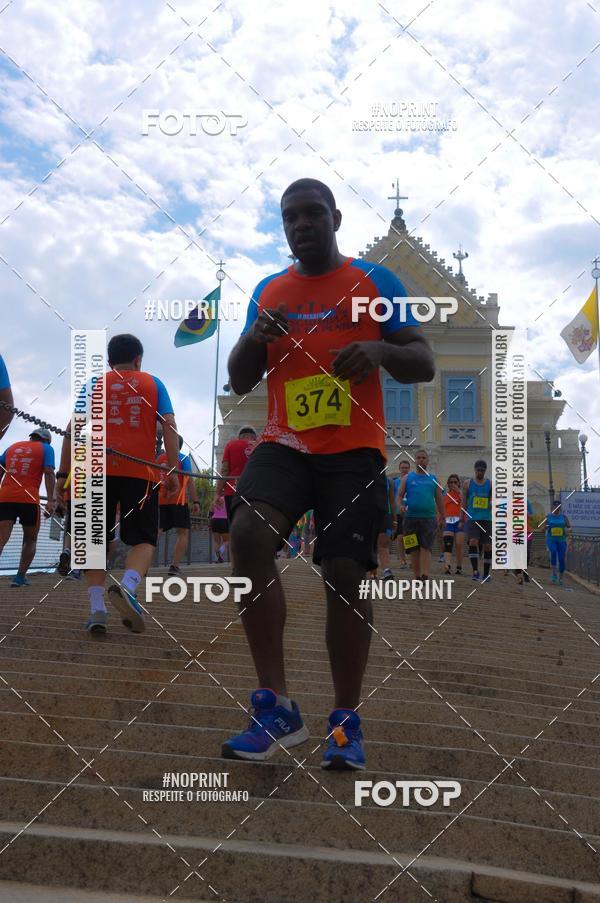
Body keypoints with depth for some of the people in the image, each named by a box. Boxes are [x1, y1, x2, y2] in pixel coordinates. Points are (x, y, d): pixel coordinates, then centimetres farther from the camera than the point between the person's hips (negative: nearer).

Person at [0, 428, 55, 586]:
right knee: (30, 539, 16)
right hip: (28, 499, -2)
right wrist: (50, 500, -10)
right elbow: (49, 473, -4)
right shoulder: (46, 448, 11)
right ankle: (20, 577, 10)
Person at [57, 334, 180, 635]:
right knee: (144, 539, 5)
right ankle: (127, 587, -22)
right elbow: (169, 425, 1)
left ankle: (97, 609, -2)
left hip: (97, 470, 1)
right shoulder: (153, 383, 13)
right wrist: (173, 471, 0)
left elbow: (73, 429, 5)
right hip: (140, 472, -1)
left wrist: (64, 474, 6)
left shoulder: (94, 384, 14)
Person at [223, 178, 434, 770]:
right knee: (247, 532, -25)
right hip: (283, 445, 2)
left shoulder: (376, 282, 7)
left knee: (345, 577, -5)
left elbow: (424, 366, 4)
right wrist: (254, 339, -6)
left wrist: (381, 351, -18)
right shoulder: (268, 292, 16)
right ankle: (276, 707, -16)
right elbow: (238, 383, 16)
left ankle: (346, 722, 14)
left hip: (354, 452, -1)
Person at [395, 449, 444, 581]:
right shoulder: (407, 477, 10)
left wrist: (442, 516, 12)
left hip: (429, 518, 0)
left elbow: (439, 499, 16)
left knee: (426, 548, -10)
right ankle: (417, 577, 15)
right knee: (414, 550, 5)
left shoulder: (433, 479, 13)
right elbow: (399, 495, 5)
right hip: (411, 518, 1)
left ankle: (425, 576, -17)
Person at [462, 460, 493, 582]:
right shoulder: (467, 483, 7)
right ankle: (475, 571, -14)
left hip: (486, 519, 1)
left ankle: (486, 574, 15)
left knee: (487, 546, 3)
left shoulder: (491, 484, 5)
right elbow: (464, 502, 10)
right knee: (473, 542, -18)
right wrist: (462, 520, 7)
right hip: (472, 519, -1)